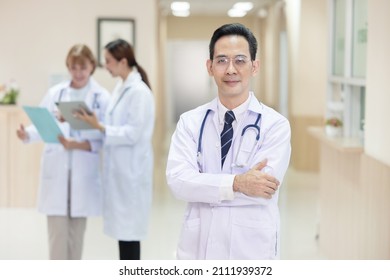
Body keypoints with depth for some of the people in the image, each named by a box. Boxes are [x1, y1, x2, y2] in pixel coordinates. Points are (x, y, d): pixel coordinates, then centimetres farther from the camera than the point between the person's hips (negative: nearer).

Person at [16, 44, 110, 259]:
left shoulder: (102, 97, -2)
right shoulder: (55, 93, 5)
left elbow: (105, 138, -6)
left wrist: (79, 145, -21)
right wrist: (27, 134, -17)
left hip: (84, 171, -1)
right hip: (56, 169, 1)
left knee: (77, 228, 11)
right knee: (57, 229, -2)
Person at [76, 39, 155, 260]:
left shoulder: (139, 91, -15)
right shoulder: (121, 88, 13)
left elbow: (132, 134, -19)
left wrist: (99, 126, -20)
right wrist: (95, 123, 3)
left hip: (131, 169, -9)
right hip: (119, 168, 9)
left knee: (128, 228, -3)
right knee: (122, 226, 13)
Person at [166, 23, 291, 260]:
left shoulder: (275, 125, -7)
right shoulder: (190, 122, 0)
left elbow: (262, 187, -18)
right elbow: (178, 180, -13)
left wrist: (202, 186, -12)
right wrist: (236, 183, -25)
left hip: (252, 249, -2)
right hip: (198, 248, 2)